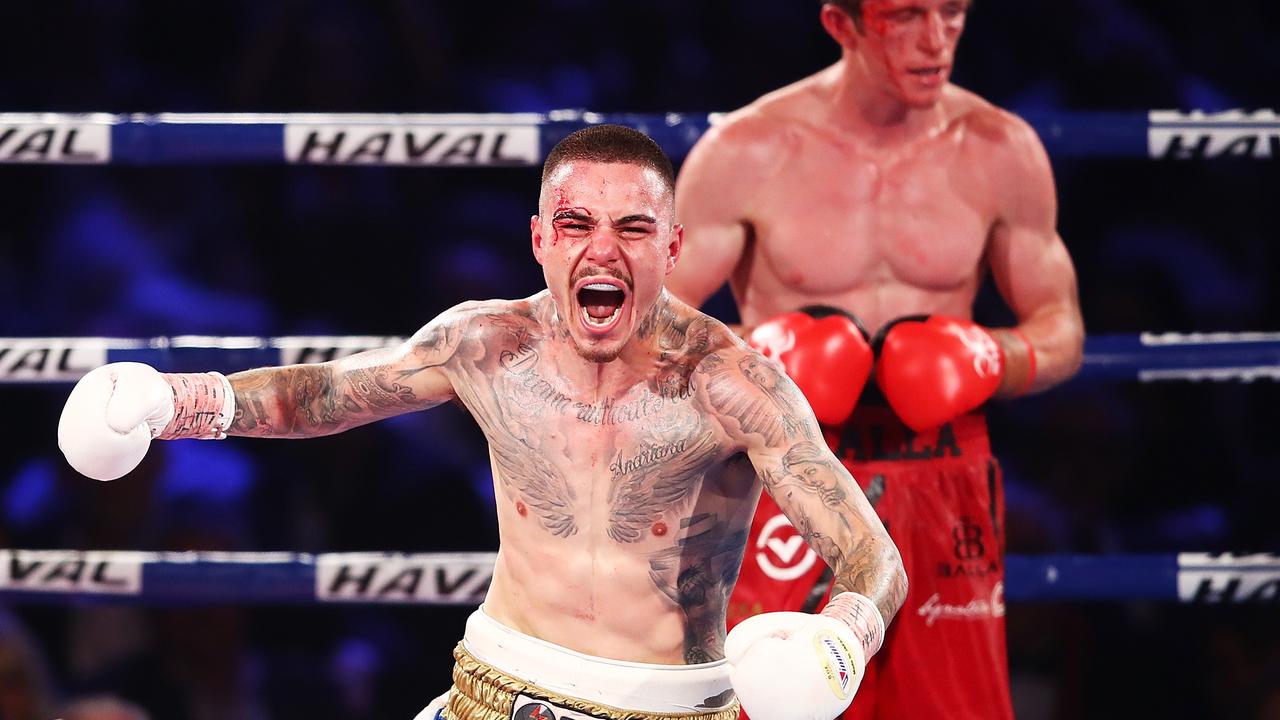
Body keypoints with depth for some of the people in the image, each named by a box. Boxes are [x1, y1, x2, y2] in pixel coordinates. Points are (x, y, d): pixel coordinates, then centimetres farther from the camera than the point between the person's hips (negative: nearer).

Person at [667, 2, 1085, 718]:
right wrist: (748, 353, -19)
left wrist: (991, 361, -9)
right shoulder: (747, 154, -4)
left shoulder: (1001, 152, 3)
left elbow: (1062, 328, 13)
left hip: (945, 493, 2)